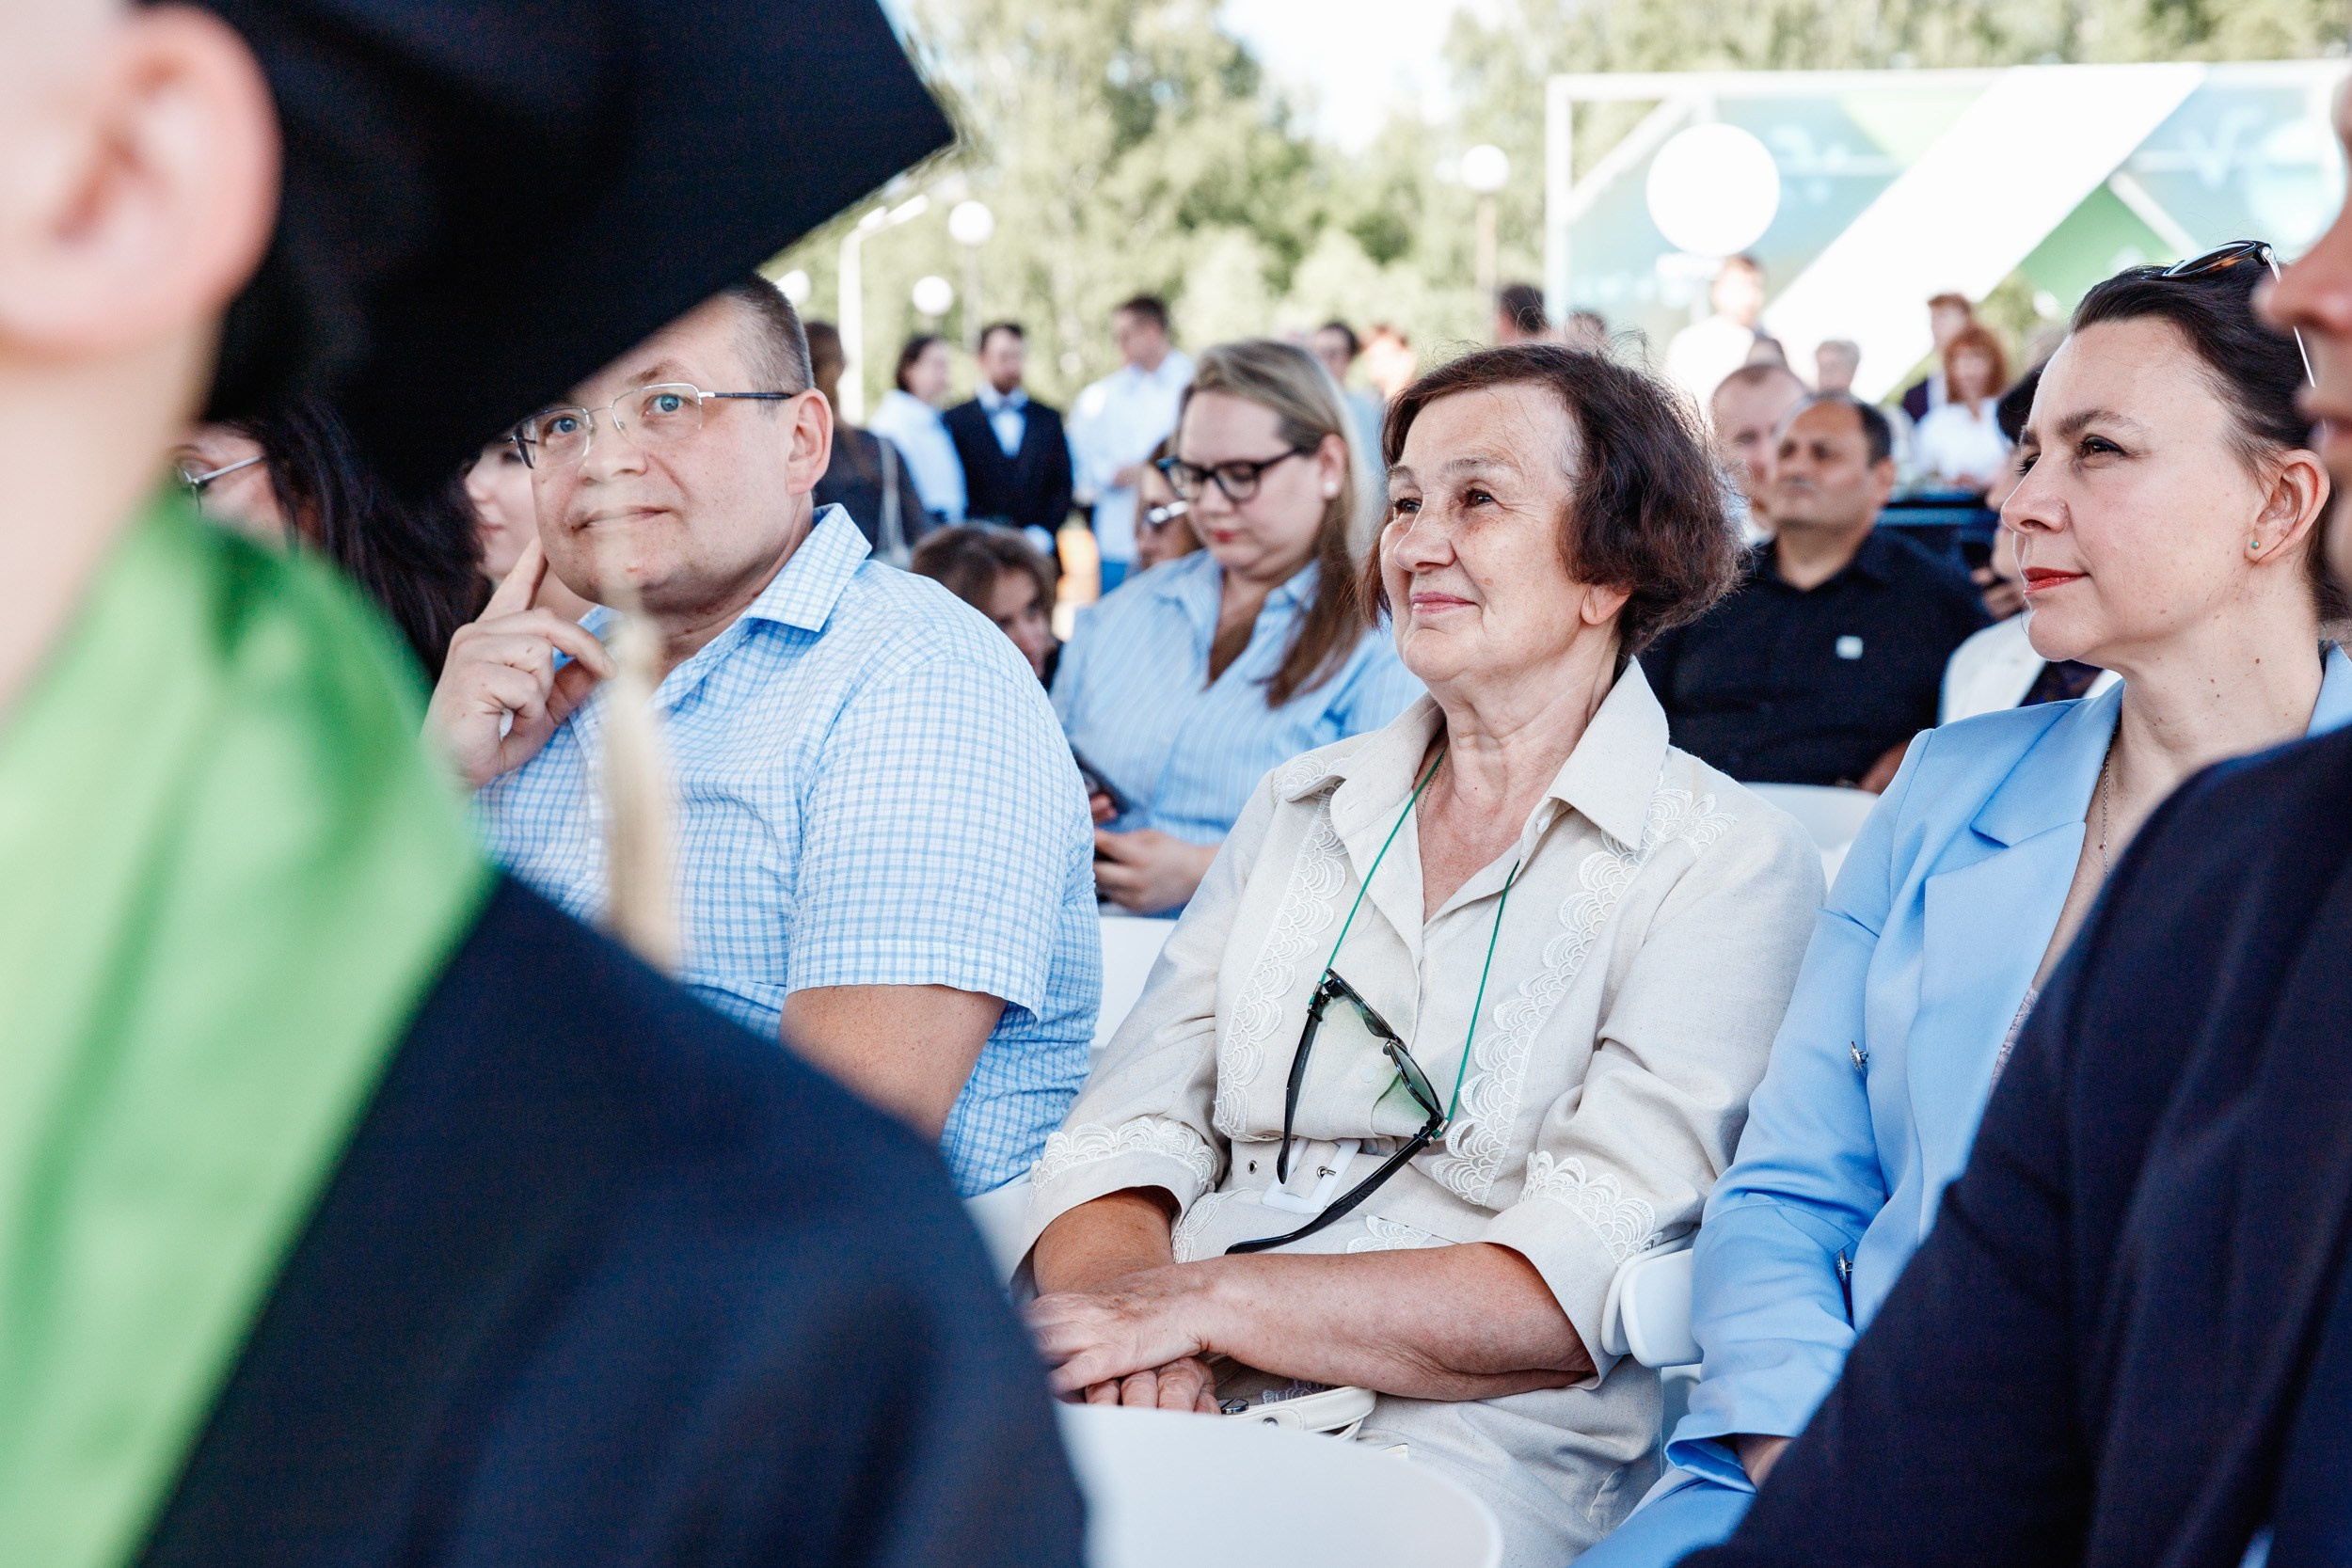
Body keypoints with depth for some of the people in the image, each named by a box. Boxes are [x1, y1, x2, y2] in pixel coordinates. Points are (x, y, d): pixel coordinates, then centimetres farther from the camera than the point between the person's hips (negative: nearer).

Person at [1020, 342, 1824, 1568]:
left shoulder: (1730, 868, 2)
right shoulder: (1297, 809, 20)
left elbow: (1572, 1292, -9)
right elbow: (1129, 1134, 10)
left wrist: (1211, 1299, -18)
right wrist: (1126, 1297, -13)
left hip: (1471, 1459, -4)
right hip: (1186, 1421, 4)